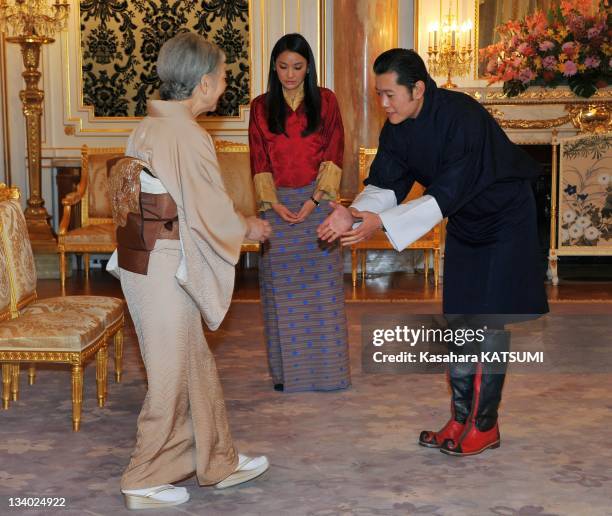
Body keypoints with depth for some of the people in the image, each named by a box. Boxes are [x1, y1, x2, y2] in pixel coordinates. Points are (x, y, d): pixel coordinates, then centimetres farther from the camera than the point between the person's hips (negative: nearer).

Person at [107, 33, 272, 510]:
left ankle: (218, 461, 31)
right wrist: (251, 229, 5)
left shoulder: (148, 127, 9)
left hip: (140, 258, 9)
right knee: (172, 373, 5)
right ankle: (146, 482, 18)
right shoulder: (189, 136, -18)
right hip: (166, 268, -9)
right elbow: (213, 214, -15)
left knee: (197, 364, 18)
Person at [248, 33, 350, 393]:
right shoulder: (261, 107, 6)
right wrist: (274, 204, -9)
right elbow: (259, 161, 3)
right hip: (277, 204, 1)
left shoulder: (325, 101, 3)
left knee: (322, 285, 1)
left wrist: (314, 200, -12)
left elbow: (334, 154, -2)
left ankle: (327, 368, 9)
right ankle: (287, 370, 11)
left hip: (317, 201, -1)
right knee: (282, 288, 3)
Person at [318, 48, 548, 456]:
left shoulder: (463, 117, -31)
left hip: (505, 219, -7)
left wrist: (380, 221, -39)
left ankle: (485, 425, 3)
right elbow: (385, 185, -10)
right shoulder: (398, 128, -8)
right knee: (458, 319, 7)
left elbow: (445, 195, -34)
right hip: (464, 223, 7)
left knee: (489, 320, -7)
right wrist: (355, 215, -31)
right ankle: (461, 418, 16)